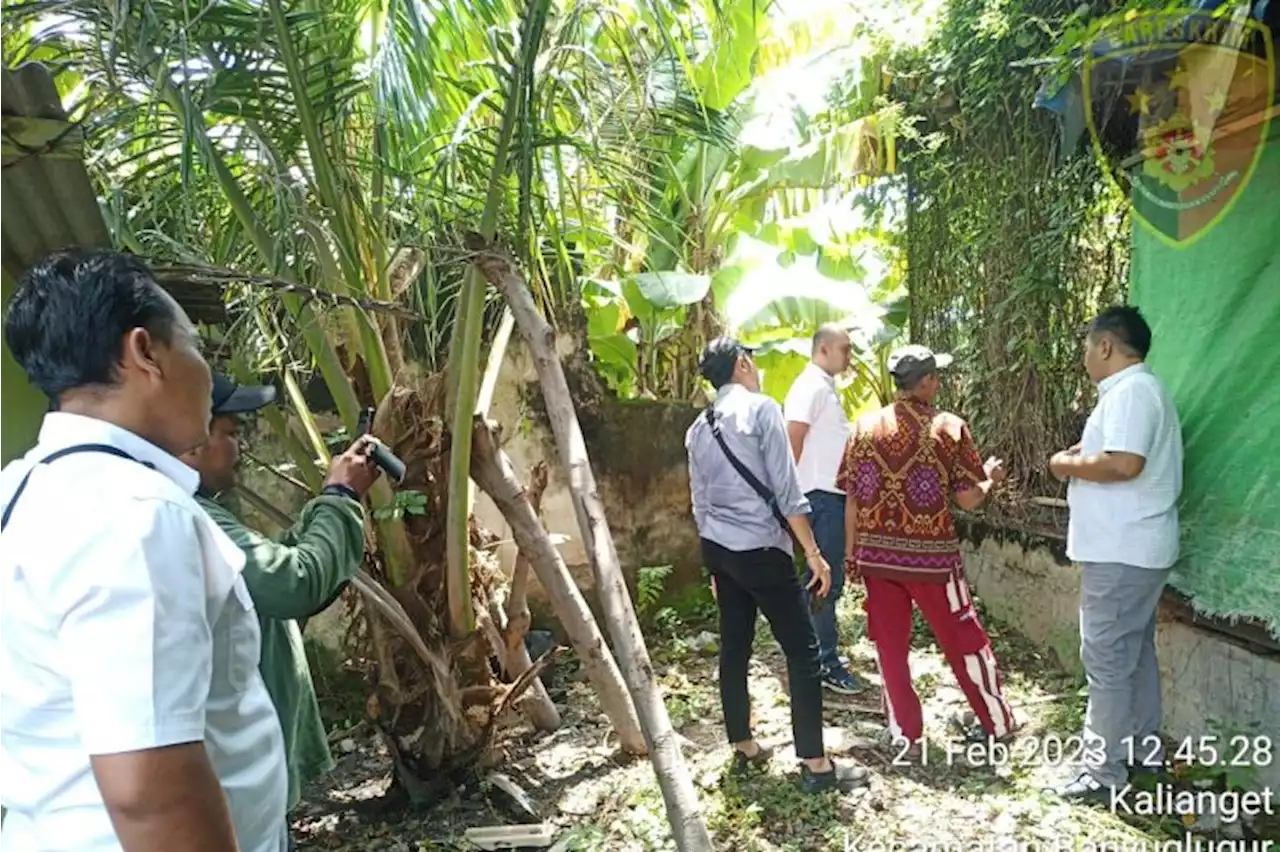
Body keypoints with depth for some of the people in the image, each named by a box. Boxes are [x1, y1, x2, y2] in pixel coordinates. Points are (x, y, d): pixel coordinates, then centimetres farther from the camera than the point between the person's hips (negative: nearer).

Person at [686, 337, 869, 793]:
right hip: (761, 549, -7)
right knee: (802, 650, 0)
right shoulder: (762, 409, -10)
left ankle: (744, 748, 24)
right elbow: (785, 489, -14)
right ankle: (815, 764, 4)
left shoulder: (698, 429, 11)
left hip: (718, 549, 8)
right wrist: (813, 552, -10)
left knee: (734, 647, 14)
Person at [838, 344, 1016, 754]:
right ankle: (995, 720, 33)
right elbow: (968, 500, -7)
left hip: (877, 553, 2)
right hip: (930, 555, -2)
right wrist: (990, 478, 14)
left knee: (891, 647, 11)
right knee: (964, 640, 16)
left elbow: (853, 499, 1)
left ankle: (905, 735, 21)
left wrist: (851, 552, 11)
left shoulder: (865, 427, 0)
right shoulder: (949, 428, -8)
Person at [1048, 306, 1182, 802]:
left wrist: (1068, 466, -14)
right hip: (1135, 547, 11)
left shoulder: (1131, 390, -17)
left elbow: (1125, 463, -29)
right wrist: (1085, 456, 9)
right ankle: (1144, 748, 32)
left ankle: (1104, 771, 4)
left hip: (1121, 551, -11)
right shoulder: (1139, 389, 16)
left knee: (1106, 659, -4)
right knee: (1134, 651, 19)